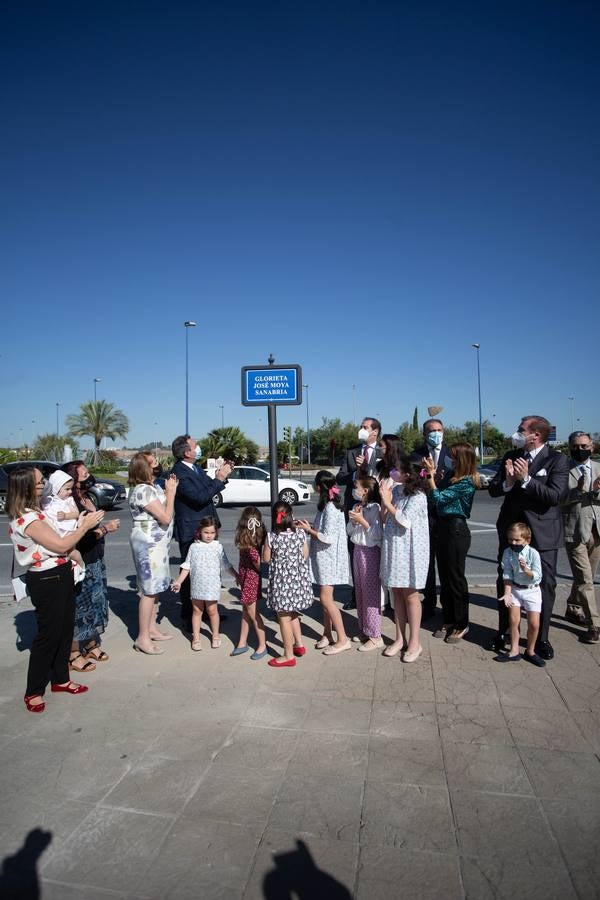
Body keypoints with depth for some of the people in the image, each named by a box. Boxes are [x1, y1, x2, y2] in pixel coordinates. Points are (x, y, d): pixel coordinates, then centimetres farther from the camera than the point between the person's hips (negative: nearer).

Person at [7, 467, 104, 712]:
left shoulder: (33, 512, 9)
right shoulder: (27, 518, -22)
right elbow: (60, 545, -21)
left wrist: (79, 525, 1)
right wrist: (84, 526, -12)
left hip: (59, 576, 9)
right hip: (47, 581, -9)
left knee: (65, 629, 18)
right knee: (48, 635, 3)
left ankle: (60, 679, 33)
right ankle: (33, 691, 19)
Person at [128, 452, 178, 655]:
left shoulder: (150, 487, 10)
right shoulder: (144, 490, -20)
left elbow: (162, 509, 13)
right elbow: (165, 518, -21)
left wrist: (169, 490, 5)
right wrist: (171, 492, -12)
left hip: (156, 542, 10)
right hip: (148, 543, -10)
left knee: (155, 587, 16)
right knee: (149, 590, -5)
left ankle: (152, 628, 27)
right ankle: (143, 638, 3)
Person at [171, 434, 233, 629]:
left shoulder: (195, 468, 6)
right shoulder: (180, 473, -22)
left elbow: (209, 487, 17)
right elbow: (201, 497, -29)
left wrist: (221, 475, 0)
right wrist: (220, 478, -24)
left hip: (204, 529, 9)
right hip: (190, 531, -9)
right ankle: (187, 617, 15)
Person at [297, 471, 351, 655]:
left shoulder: (330, 508, -20)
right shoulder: (327, 505, 10)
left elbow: (327, 537, -23)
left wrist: (309, 530, -13)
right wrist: (309, 526, 6)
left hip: (329, 558, -10)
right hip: (324, 557, 10)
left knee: (326, 598, -7)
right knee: (325, 597, 14)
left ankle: (343, 639, 2)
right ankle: (328, 635, 24)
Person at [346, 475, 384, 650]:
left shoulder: (374, 508, -15)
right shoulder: (356, 507, 9)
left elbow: (377, 534, -20)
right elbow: (349, 531, 12)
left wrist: (362, 520, -23)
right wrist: (353, 520, -6)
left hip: (370, 552, -8)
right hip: (358, 550, 8)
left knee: (371, 593, -2)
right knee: (360, 592, 14)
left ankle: (375, 636, 7)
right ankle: (364, 630, 27)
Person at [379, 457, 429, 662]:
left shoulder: (417, 496, -15)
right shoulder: (395, 490, 4)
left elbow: (405, 522, -23)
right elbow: (384, 519, 6)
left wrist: (388, 503, -19)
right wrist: (384, 501, -10)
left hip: (409, 551, -6)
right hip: (392, 548, 7)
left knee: (410, 594, 4)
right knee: (396, 592, 13)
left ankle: (414, 643, 17)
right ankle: (400, 639, 26)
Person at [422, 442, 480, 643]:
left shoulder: (466, 482, -15)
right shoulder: (454, 477, 11)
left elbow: (438, 498, -18)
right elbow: (431, 501, 8)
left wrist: (430, 475, -13)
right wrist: (431, 474, 2)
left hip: (456, 530, -9)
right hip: (444, 528, 9)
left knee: (456, 578, 3)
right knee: (444, 577, 14)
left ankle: (461, 624, 18)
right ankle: (448, 620, 27)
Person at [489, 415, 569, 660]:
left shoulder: (557, 460, -9)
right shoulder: (511, 456, 4)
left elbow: (556, 495, -20)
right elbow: (493, 490, 2)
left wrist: (526, 479, -25)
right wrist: (508, 481, -18)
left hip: (542, 534, -4)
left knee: (545, 585, 6)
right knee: (504, 582, 12)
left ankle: (542, 638, 23)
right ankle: (503, 632, 28)